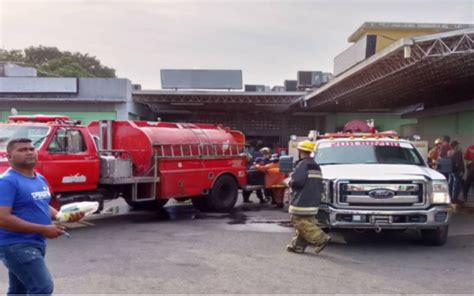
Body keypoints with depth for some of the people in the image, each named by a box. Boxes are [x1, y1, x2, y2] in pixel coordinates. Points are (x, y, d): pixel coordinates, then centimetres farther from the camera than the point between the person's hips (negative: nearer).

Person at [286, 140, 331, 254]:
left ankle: (321, 238, -14)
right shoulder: (316, 166, 18)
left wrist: (290, 182, -3)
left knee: (301, 223, -7)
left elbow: (297, 181, -23)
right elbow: (320, 185, 18)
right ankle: (298, 245, 16)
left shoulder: (303, 164, -12)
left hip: (301, 202, -10)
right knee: (306, 223, 12)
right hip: (313, 202, 10)